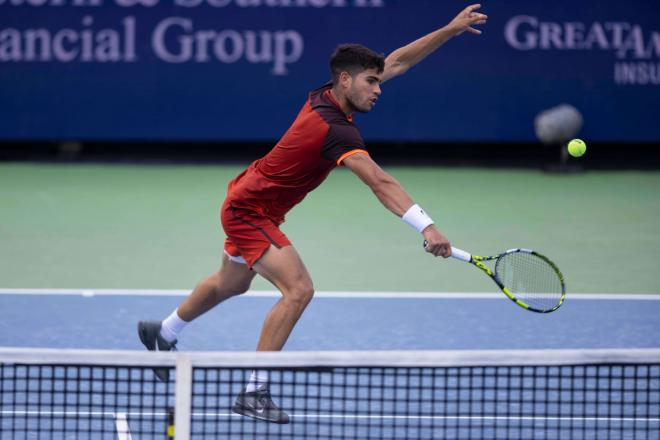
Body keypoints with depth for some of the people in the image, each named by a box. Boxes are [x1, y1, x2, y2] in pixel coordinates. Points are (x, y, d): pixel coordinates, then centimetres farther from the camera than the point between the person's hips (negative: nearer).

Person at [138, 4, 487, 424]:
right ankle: (255, 393, -18)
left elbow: (397, 60, 1)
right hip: (250, 211, -10)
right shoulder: (334, 129, -34)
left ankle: (163, 332, 54)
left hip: (247, 199, 10)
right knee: (298, 289, -22)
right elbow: (380, 183, -46)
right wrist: (426, 227, -54)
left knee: (232, 283, 30)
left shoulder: (328, 95, -8)